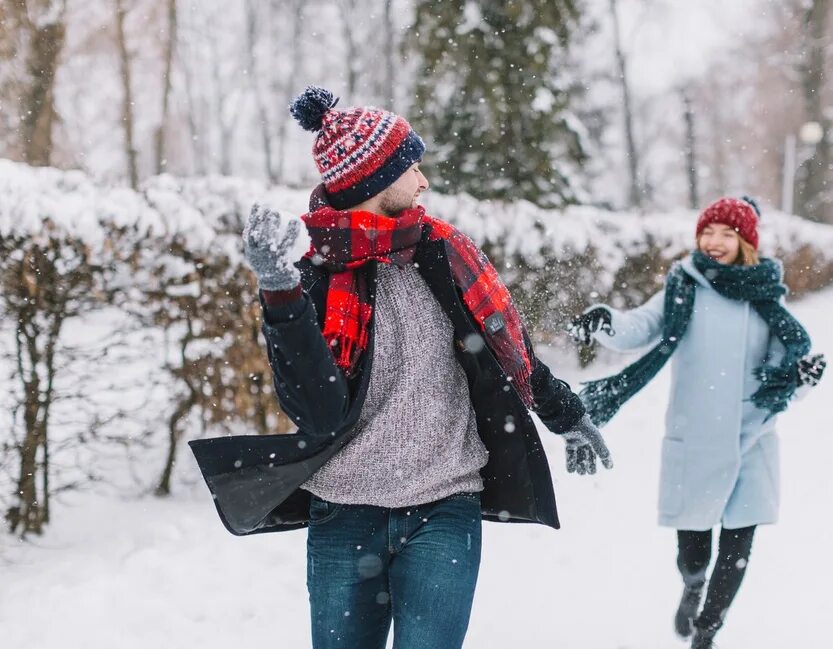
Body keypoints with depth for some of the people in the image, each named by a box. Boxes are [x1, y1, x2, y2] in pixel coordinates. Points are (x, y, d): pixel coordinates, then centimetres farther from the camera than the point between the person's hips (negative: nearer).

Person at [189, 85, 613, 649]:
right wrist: (281, 294, -27)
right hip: (344, 518, -1)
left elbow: (508, 348, 17)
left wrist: (568, 416, 27)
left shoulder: (445, 252, 2)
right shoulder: (314, 279, -5)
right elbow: (320, 413, -18)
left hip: (443, 515, 1)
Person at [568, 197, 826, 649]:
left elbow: (780, 367, 8)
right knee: (692, 544, 4)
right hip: (694, 443, -1)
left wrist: (801, 373, -14)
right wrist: (605, 322, -34)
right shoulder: (684, 290, -1)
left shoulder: (766, 297, 4)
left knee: (737, 544, 3)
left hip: (751, 441, 2)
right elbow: (637, 328, -13)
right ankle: (692, 588, 41)